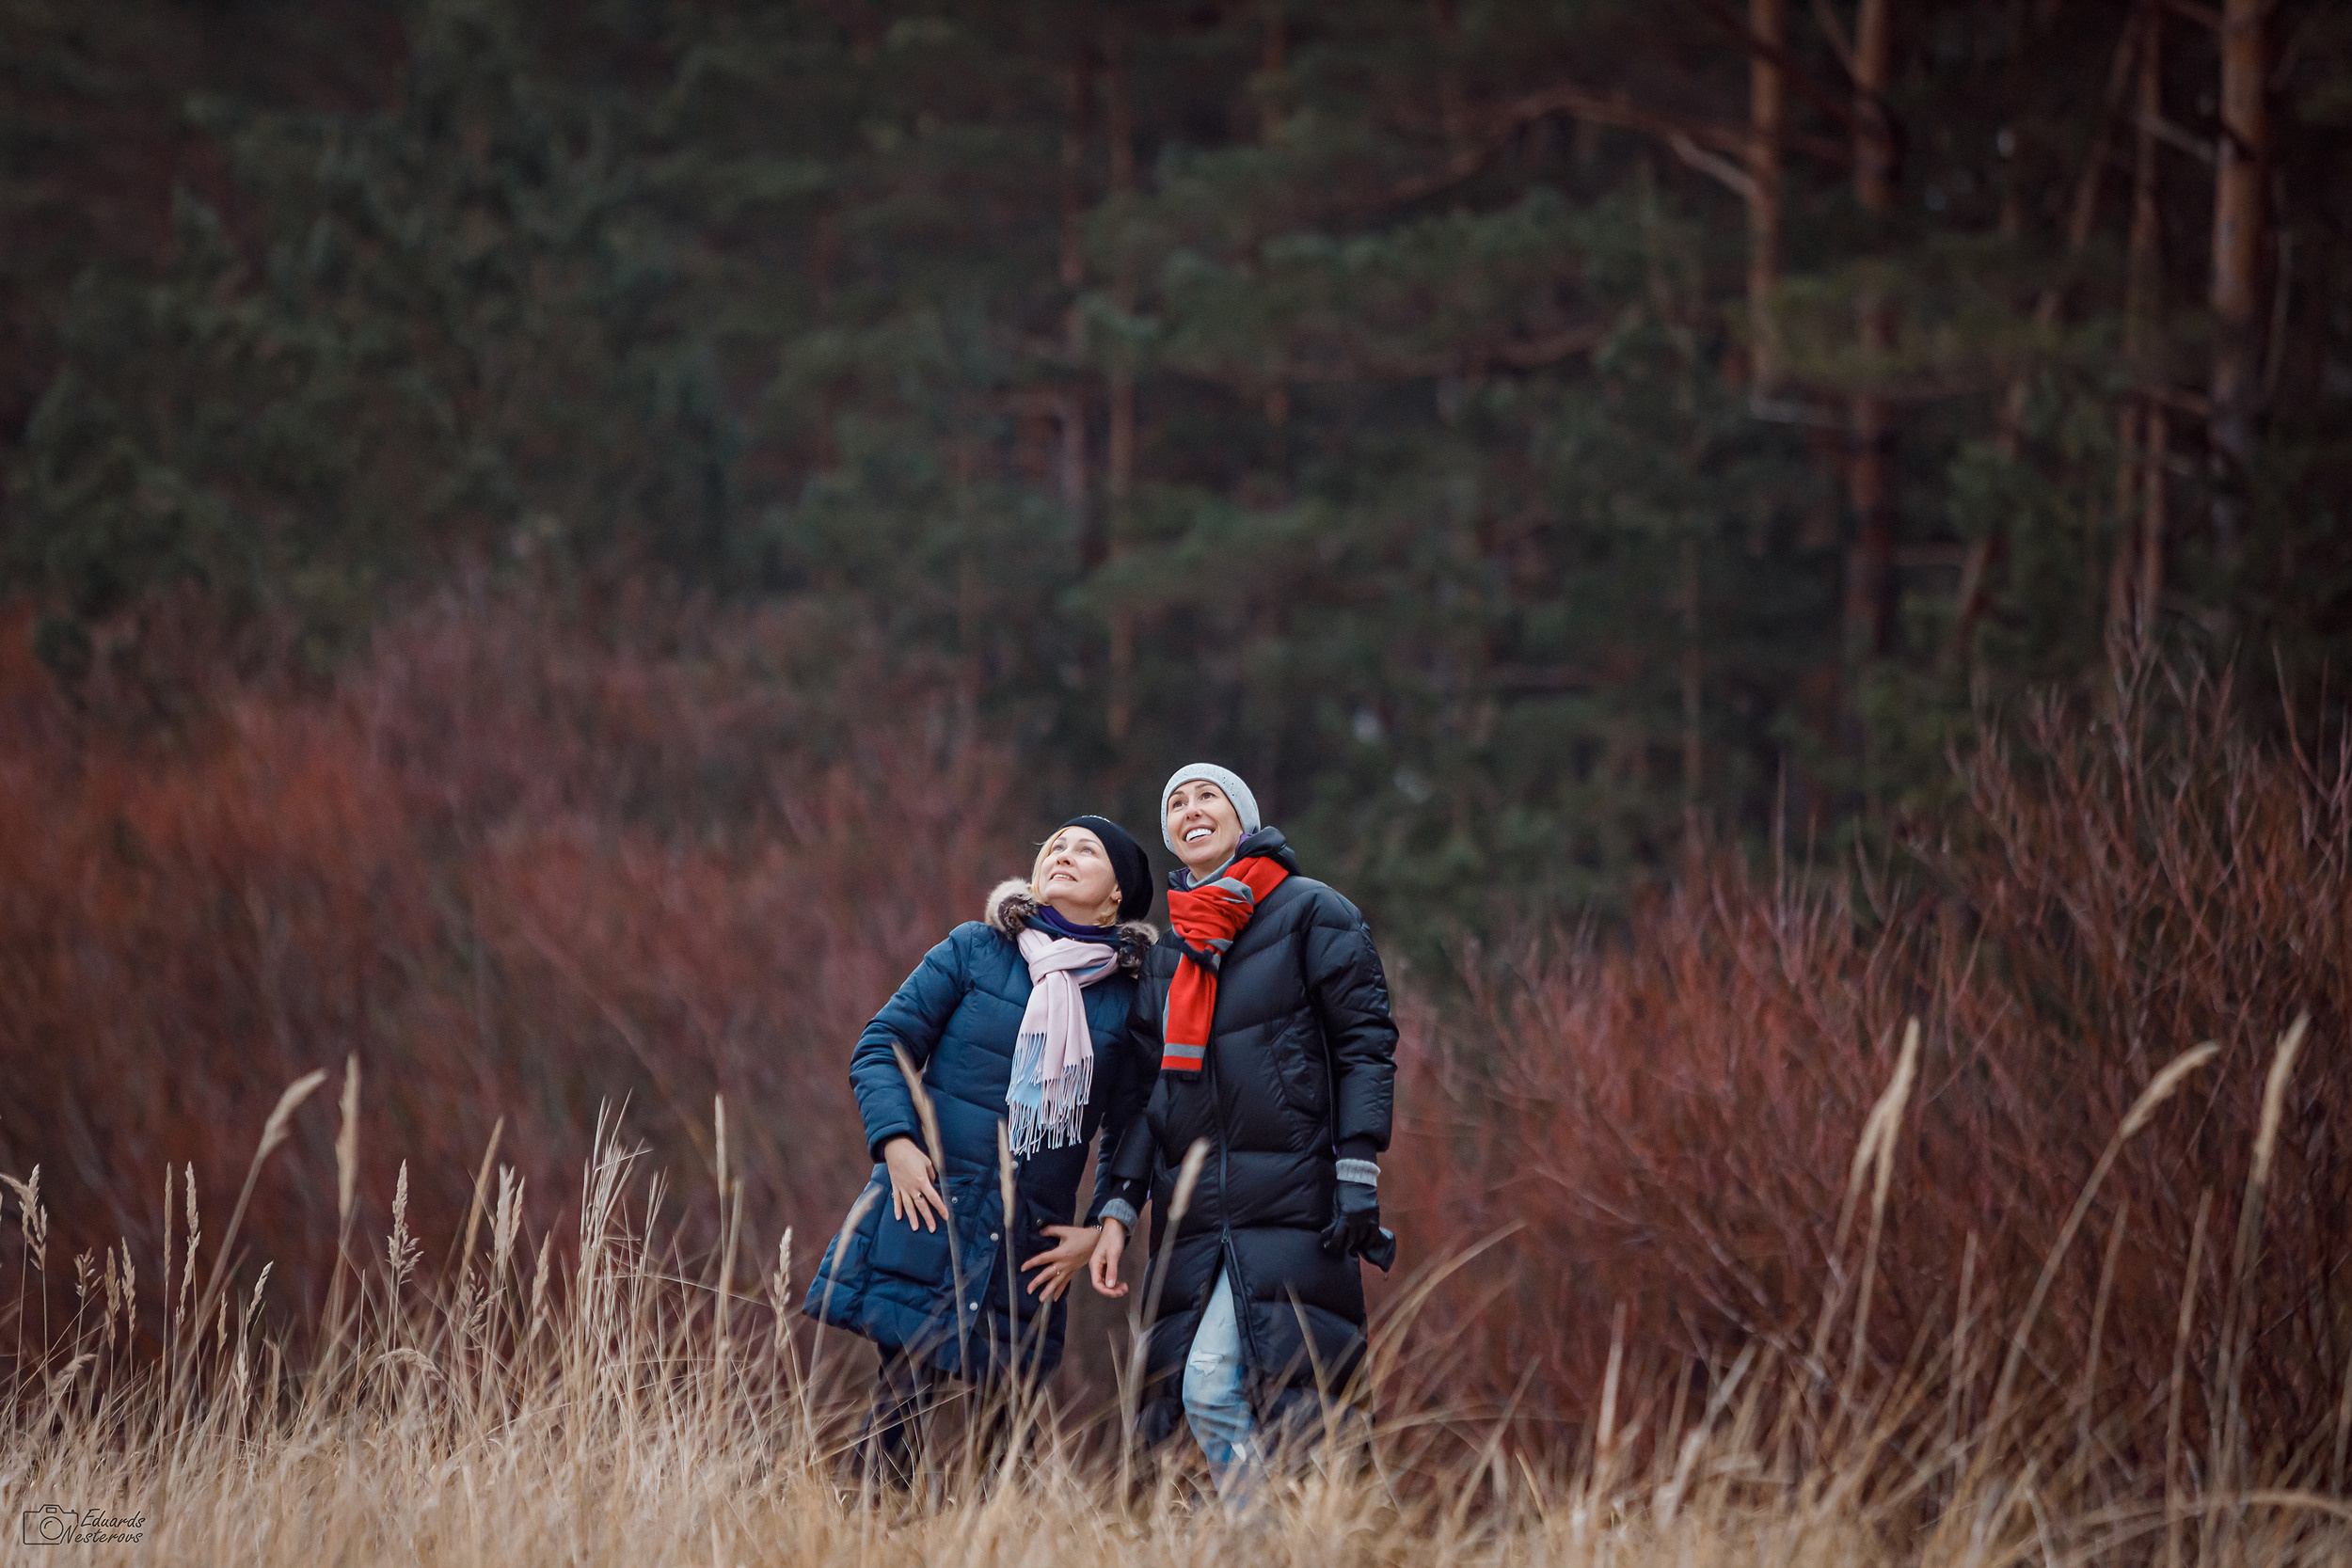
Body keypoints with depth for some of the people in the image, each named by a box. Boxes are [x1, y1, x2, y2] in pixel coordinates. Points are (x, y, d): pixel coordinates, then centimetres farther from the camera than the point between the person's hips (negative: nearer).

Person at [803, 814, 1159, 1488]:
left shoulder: (1126, 1002, 9)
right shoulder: (976, 950, 6)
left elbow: (1132, 1139, 14)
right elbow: (881, 1046, 5)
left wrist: (1100, 1231, 1)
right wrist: (896, 1143, -10)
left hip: (1029, 1248, 2)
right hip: (928, 1210, -2)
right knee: (901, 1406, -10)